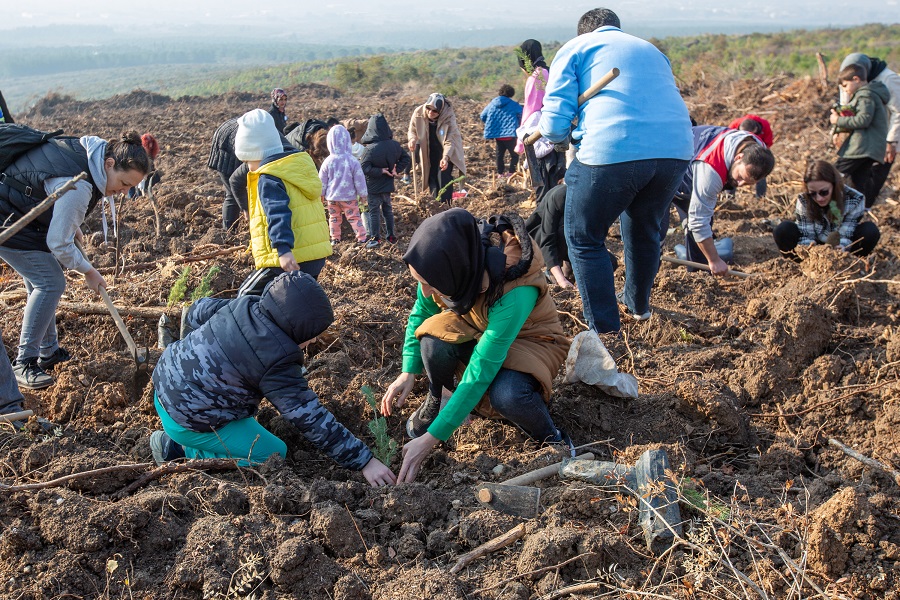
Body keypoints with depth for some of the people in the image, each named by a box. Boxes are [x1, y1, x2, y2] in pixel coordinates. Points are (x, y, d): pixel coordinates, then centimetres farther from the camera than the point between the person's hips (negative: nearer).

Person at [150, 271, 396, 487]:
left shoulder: (243, 305, -7)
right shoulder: (277, 364, -27)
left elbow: (197, 311, 10)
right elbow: (312, 420, -25)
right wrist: (364, 461, -21)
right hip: (188, 420, -9)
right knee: (274, 454, 1)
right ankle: (182, 451, -1)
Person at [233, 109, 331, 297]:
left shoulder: (268, 179, -12)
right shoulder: (301, 164, 15)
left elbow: (278, 214, -27)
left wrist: (283, 249, -38)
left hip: (289, 260, -9)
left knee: (247, 297, 5)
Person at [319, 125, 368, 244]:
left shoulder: (328, 162, -8)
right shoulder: (352, 161, -14)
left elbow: (322, 180, 1)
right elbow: (359, 179, -7)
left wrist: (321, 194, 16)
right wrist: (363, 194, 5)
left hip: (332, 196, 2)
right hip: (349, 196, -2)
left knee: (334, 218, 16)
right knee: (354, 217, 5)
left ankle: (335, 238, 21)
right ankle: (362, 237, 3)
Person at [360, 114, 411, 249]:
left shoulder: (370, 149, -23)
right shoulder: (395, 145, -5)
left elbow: (364, 168, -26)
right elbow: (406, 158, 6)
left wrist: (380, 171, -17)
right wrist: (396, 169, -3)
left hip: (374, 187, -5)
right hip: (388, 186, 5)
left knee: (374, 211, 5)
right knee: (388, 209, 19)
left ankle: (375, 238, 8)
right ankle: (391, 235, 25)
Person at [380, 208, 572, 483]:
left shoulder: (514, 295, -40)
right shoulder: (446, 270, -25)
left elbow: (479, 375, -37)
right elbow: (420, 314, -5)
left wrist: (430, 439, -35)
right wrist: (408, 373, -16)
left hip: (525, 339, -4)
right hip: (472, 329, 5)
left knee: (506, 396, -38)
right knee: (434, 342, -30)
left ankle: (550, 437, -5)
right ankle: (438, 398, 3)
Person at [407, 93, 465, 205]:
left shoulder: (448, 117, -28)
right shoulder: (418, 113, -19)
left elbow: (450, 141, -30)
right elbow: (412, 130, -2)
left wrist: (446, 157, -46)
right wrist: (412, 139, -25)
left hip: (447, 151, -4)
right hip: (429, 151, 4)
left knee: (443, 176, -16)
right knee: (432, 177, 5)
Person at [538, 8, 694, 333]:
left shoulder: (575, 48, 15)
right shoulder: (651, 50, 31)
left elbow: (555, 123, 3)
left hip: (612, 151, -5)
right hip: (675, 149, 6)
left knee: (584, 239, 11)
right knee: (644, 228, 29)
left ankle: (606, 333, 9)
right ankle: (638, 303, 47)